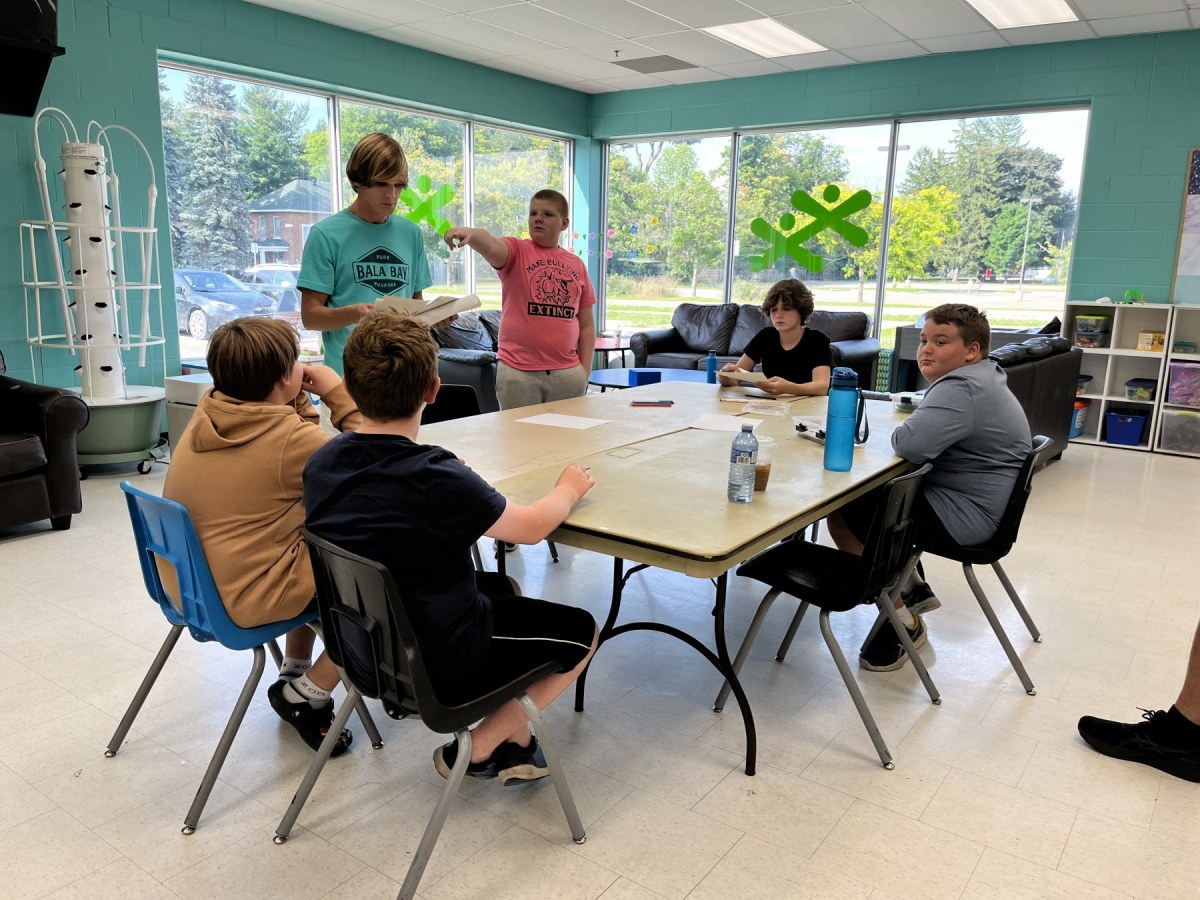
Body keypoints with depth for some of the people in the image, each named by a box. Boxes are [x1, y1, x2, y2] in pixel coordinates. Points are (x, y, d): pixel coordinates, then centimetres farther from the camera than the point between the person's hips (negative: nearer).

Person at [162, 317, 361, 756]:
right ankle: (307, 695, 10)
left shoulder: (207, 415, 0)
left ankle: (293, 673, 34)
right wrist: (339, 395, -10)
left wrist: (300, 401, 2)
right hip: (244, 600, -9)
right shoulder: (289, 438, -23)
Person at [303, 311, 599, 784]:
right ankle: (475, 752, 13)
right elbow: (533, 527, -15)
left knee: (505, 588, 28)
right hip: (437, 664, -7)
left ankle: (516, 746, 29)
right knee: (582, 631, 11)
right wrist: (568, 488, 4)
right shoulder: (435, 480, -31)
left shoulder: (321, 463, -10)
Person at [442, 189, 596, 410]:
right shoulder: (517, 251, 3)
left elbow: (586, 324, 13)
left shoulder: (577, 265, 11)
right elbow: (491, 246, -22)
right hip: (518, 372, -3)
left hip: (568, 373, 3)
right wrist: (472, 233, -43)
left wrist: (585, 370, 5)